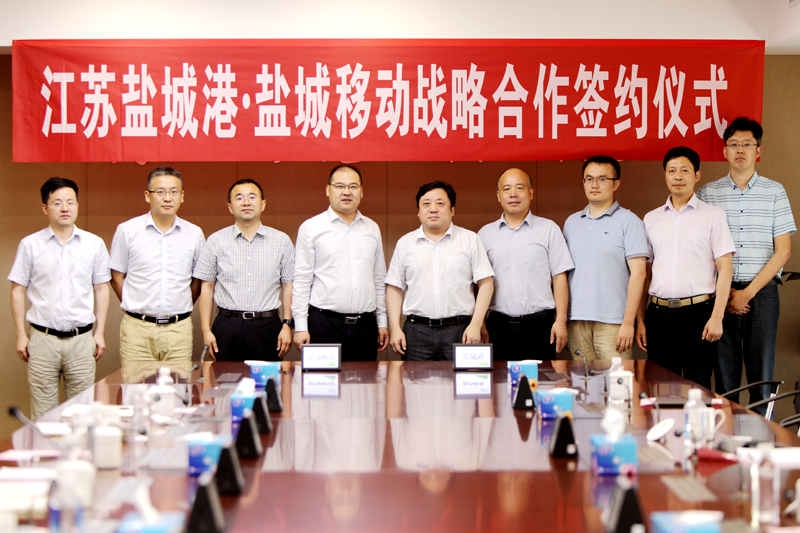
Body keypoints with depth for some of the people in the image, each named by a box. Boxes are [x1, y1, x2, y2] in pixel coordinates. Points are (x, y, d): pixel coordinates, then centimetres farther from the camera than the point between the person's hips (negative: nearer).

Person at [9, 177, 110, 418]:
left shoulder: (94, 244, 6)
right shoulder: (30, 245, 3)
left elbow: (101, 289, 11)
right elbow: (17, 291, 6)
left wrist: (100, 332, 7)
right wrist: (20, 335, 1)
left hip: (81, 339, 1)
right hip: (42, 339, -1)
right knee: (43, 415, 1)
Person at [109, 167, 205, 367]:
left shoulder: (194, 234, 7)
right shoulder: (127, 230, 2)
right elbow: (116, 277, 8)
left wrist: (181, 310, 10)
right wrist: (136, 309, 5)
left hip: (179, 329, 2)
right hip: (137, 328, -1)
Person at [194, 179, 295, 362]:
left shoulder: (281, 241, 7)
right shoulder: (216, 241, 6)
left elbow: (288, 286, 7)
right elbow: (207, 287, 7)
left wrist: (287, 325, -1)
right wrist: (206, 330, 1)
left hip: (267, 326, 0)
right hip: (227, 326, 0)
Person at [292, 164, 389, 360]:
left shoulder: (372, 228, 14)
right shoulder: (311, 228, 2)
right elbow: (301, 281, -1)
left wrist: (382, 322, 14)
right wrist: (300, 326, -7)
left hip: (366, 324, 4)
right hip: (325, 323, -3)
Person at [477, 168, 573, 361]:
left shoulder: (549, 229, 8)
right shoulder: (485, 233, 12)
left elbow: (559, 277, 4)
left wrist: (561, 320, -3)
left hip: (539, 323, -1)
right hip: (499, 325, 1)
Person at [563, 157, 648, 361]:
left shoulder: (629, 222, 0)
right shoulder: (571, 222, 16)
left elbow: (638, 273, -6)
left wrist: (629, 322, -12)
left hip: (613, 321, -4)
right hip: (576, 320, 4)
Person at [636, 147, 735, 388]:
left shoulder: (713, 215, 4)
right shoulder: (651, 219, 14)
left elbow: (724, 269, -1)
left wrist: (717, 317, -10)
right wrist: (640, 320, 8)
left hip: (698, 311, -3)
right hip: (659, 313, 3)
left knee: (699, 386, -3)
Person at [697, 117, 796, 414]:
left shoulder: (774, 192, 6)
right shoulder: (707, 193, 8)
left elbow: (783, 251, 2)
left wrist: (748, 292, -7)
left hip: (762, 292, -1)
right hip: (721, 294, 1)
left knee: (762, 374, -3)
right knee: (725, 373, 2)